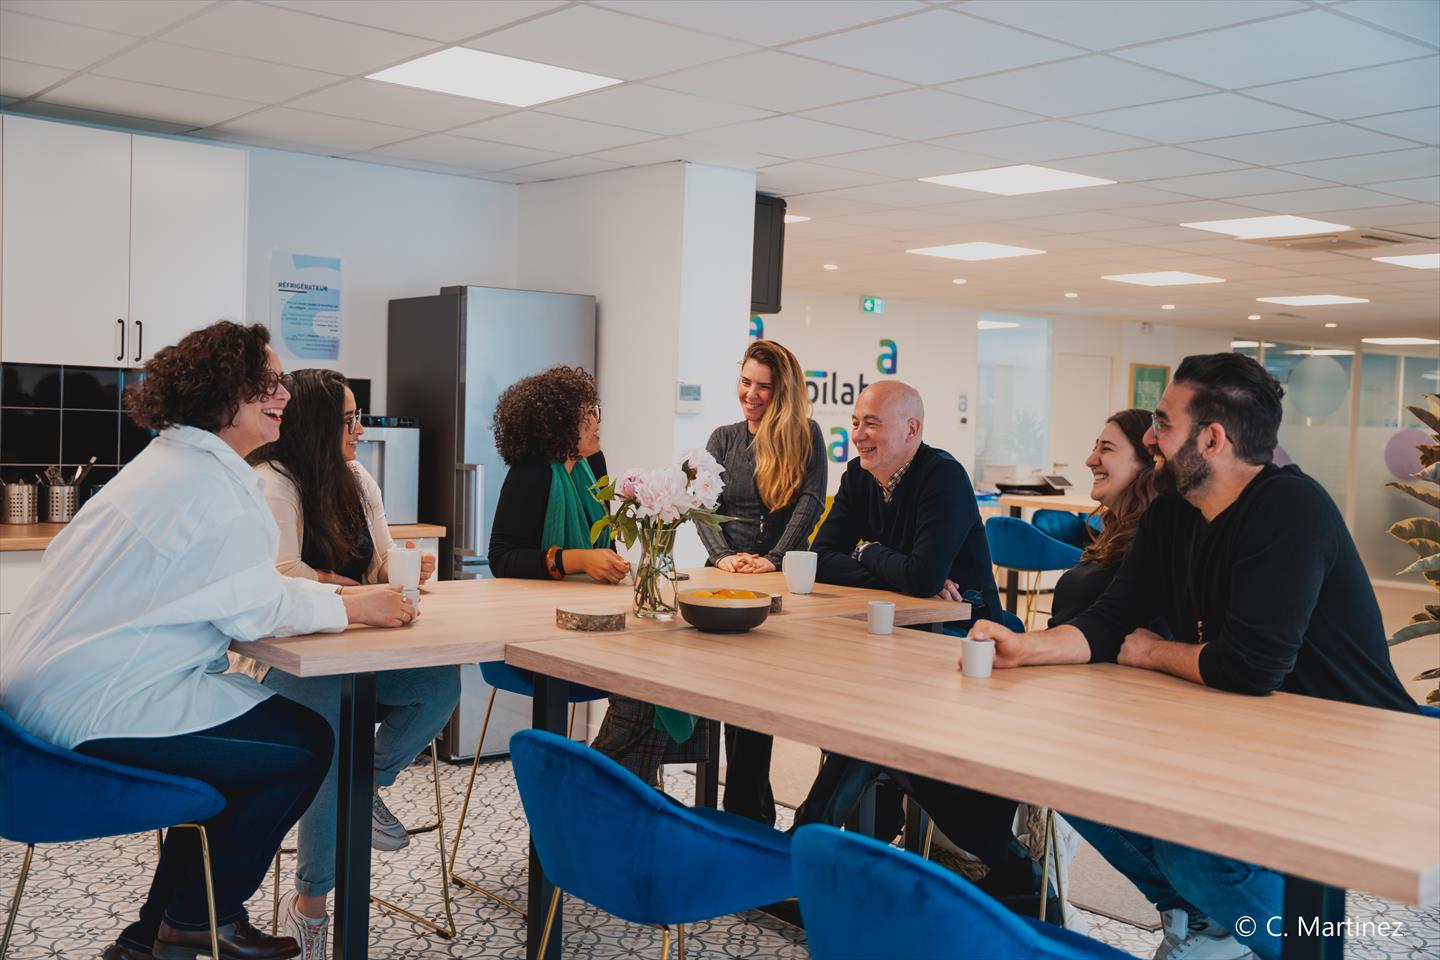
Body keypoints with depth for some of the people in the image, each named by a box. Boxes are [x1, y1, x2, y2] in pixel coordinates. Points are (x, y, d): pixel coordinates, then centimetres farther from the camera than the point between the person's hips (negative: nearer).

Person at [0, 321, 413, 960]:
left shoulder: (171, 459, 17)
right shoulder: (211, 483, -17)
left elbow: (222, 588, 20)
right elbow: (255, 611, -17)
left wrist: (328, 593, 11)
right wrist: (352, 607, -4)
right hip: (91, 710, -11)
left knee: (280, 726, 16)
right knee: (304, 745, -6)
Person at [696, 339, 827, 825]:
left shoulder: (805, 436, 5)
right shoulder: (722, 439, 14)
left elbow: (811, 501, -6)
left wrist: (774, 558, -17)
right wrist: (723, 555, -14)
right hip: (726, 581, 3)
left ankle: (743, 810, -6)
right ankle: (756, 807, 3)